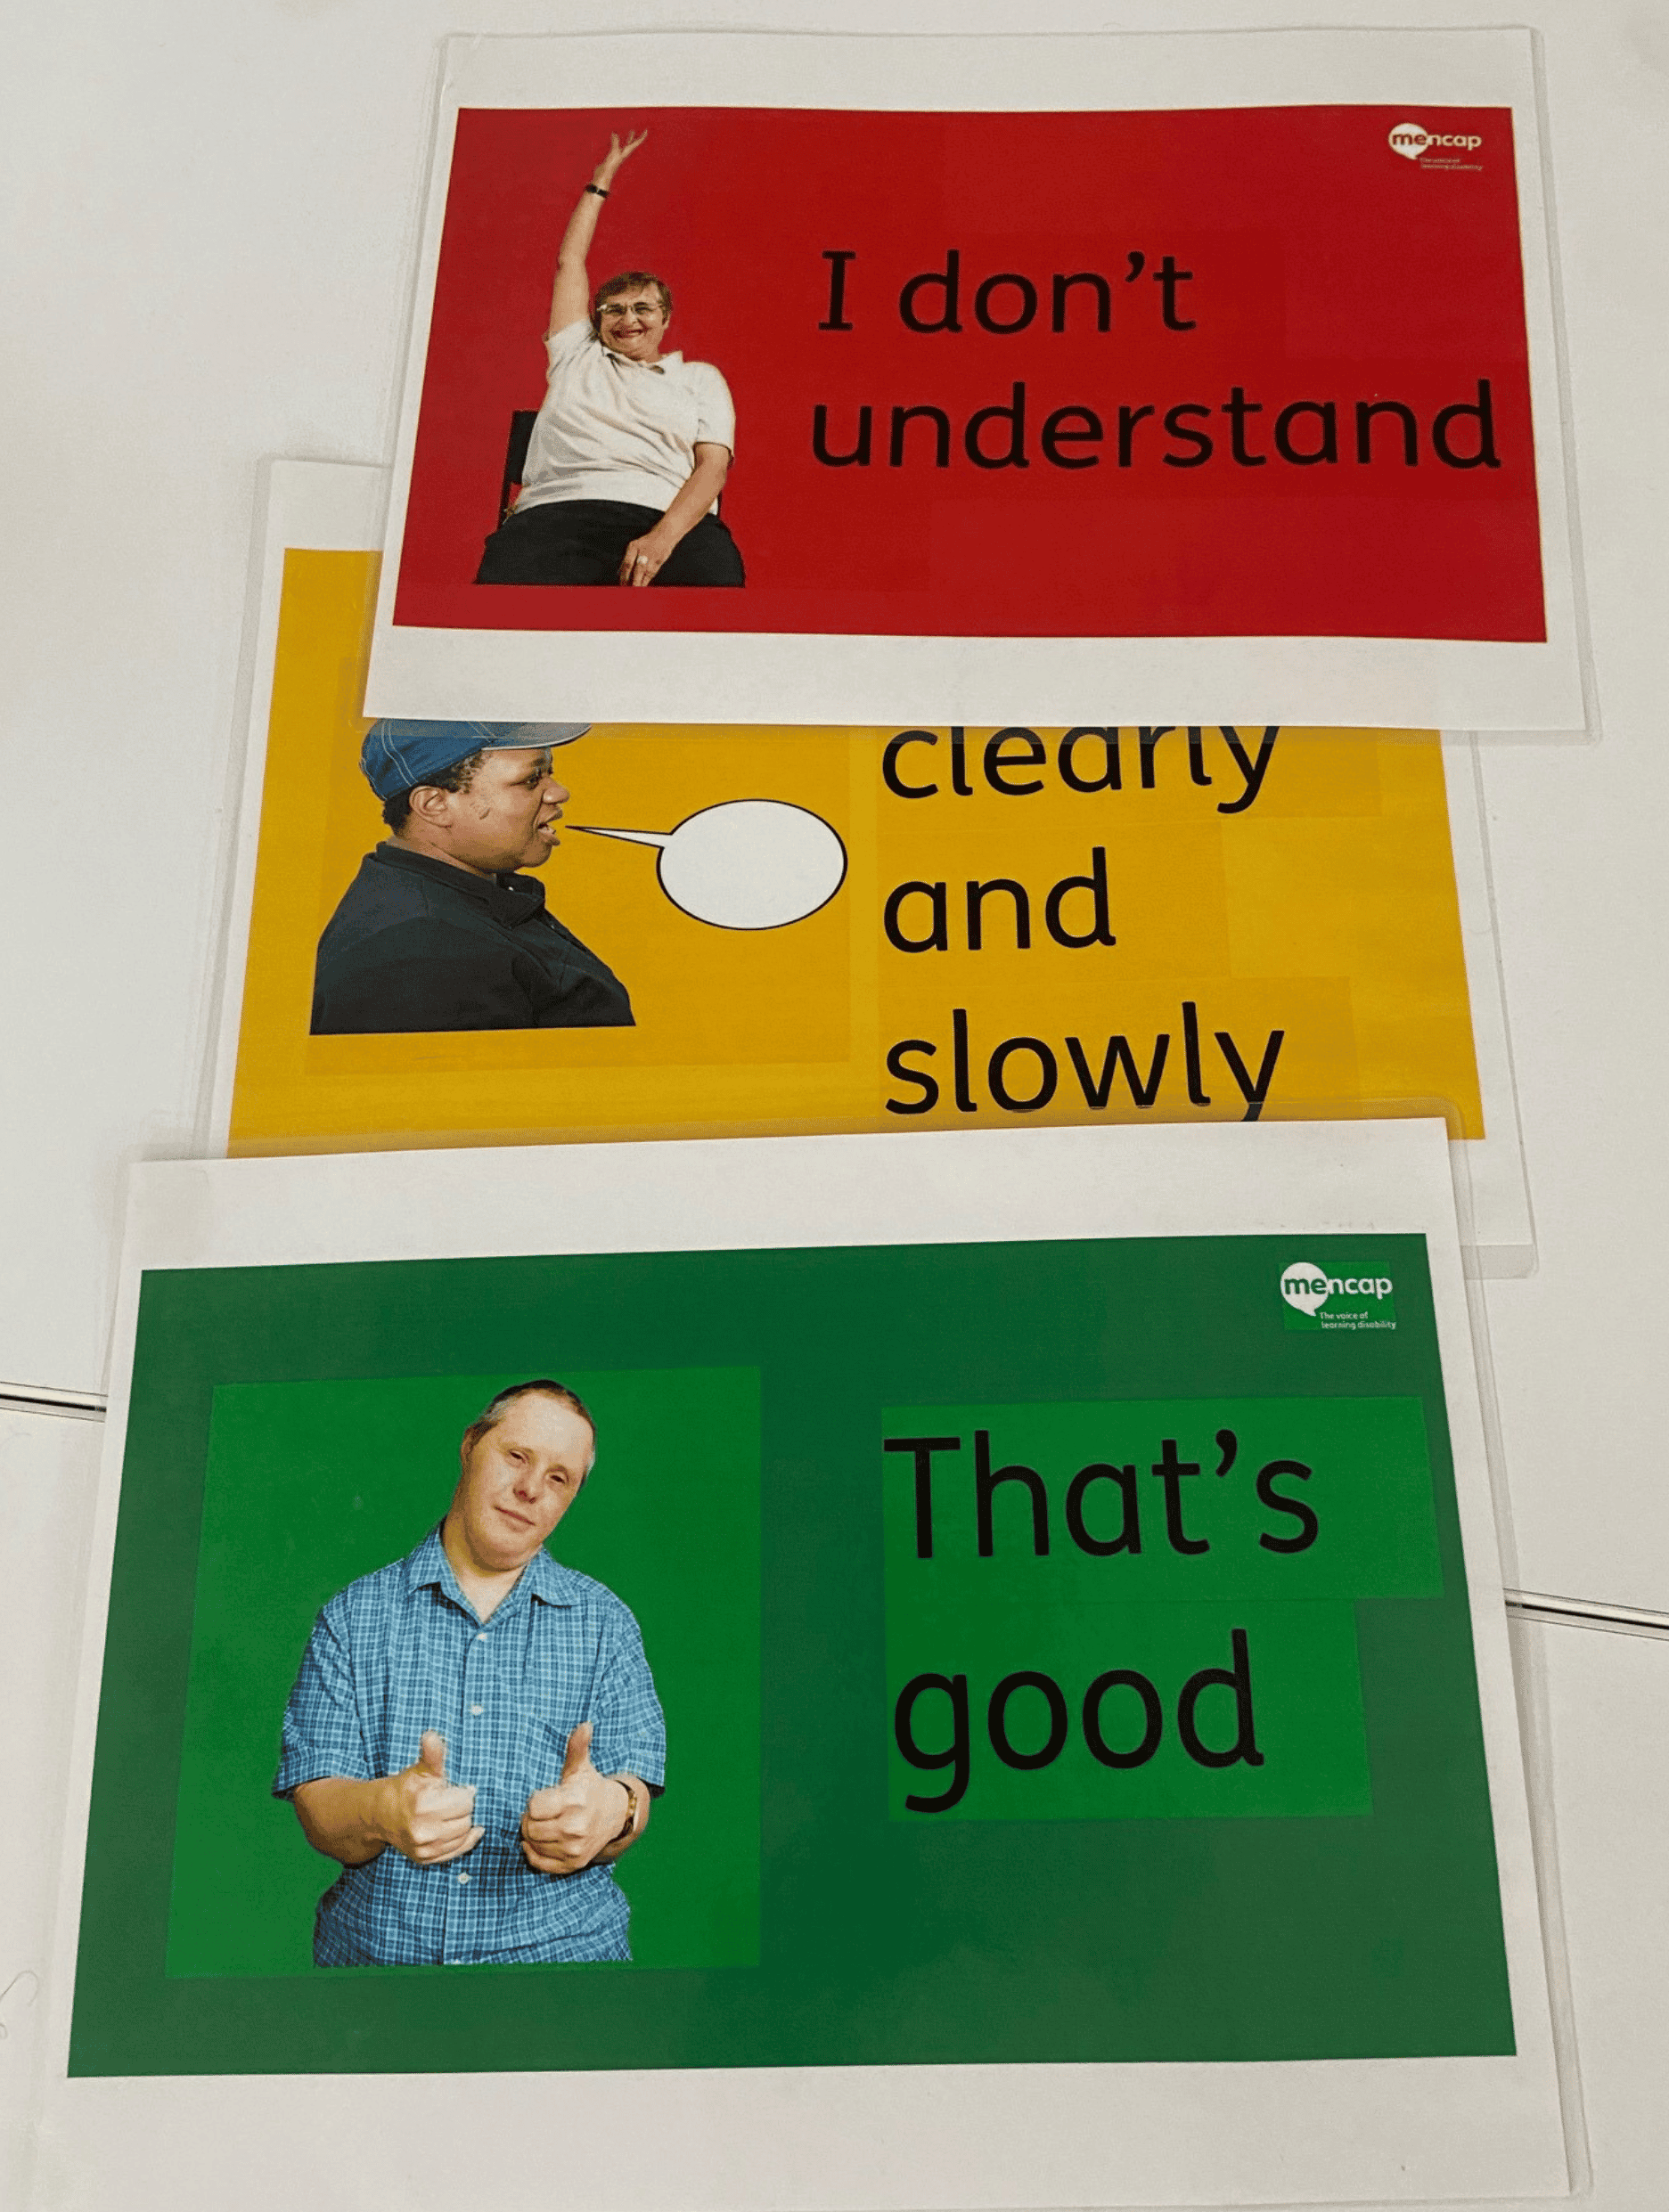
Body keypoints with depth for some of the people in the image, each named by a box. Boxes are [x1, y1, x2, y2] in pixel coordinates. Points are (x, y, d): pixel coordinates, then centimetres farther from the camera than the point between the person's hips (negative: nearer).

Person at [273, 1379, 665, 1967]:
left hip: (559, 1944, 1)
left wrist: (611, 1810, -18)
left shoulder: (603, 1621, 12)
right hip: (374, 1950, 0)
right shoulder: (354, 1615, 8)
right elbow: (317, 1807, 0)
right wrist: (380, 1812, -23)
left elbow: (631, 1786, 6)